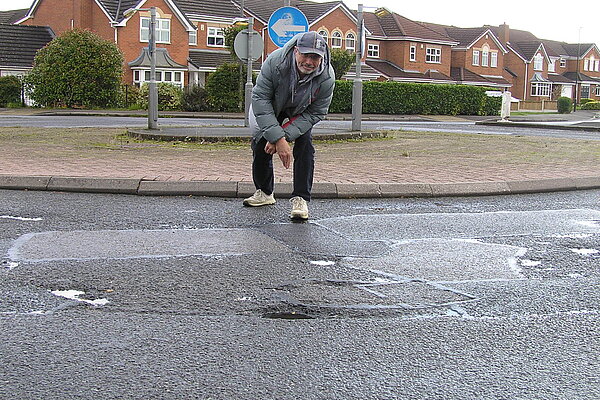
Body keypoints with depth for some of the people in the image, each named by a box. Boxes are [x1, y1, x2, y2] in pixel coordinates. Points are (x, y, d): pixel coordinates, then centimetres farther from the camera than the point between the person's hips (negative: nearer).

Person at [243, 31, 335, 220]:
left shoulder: (327, 77, -35)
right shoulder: (275, 62, -40)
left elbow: (315, 113, -25)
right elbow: (260, 100, -35)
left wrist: (285, 135, -35)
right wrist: (278, 138, -41)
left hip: (301, 111, 0)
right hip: (270, 106, 1)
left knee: (305, 146, -19)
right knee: (261, 144, 1)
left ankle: (301, 199, -14)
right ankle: (264, 193, 23)